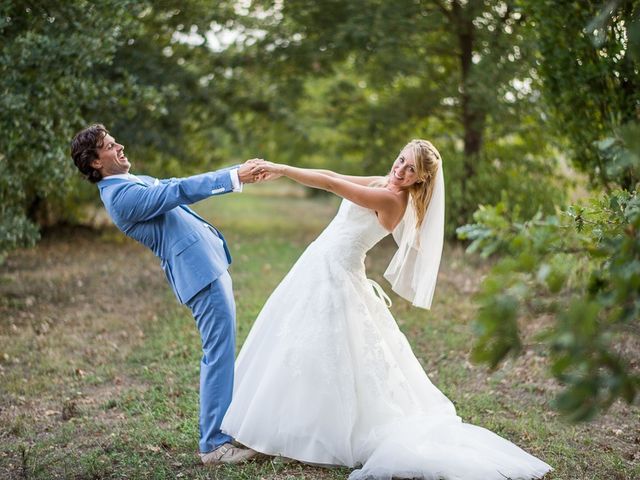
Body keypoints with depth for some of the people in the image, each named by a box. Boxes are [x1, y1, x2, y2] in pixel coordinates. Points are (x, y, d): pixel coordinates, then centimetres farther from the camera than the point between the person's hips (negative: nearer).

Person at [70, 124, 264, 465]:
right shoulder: (122, 194, -13)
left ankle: (220, 427, 25)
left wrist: (240, 170, 13)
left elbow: (177, 186, 20)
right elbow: (180, 191, -19)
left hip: (207, 264, 10)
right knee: (219, 353, -9)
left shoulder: (136, 183, 20)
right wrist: (234, 178, -17)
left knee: (220, 351, 16)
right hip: (201, 270, -10)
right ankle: (214, 444, -3)